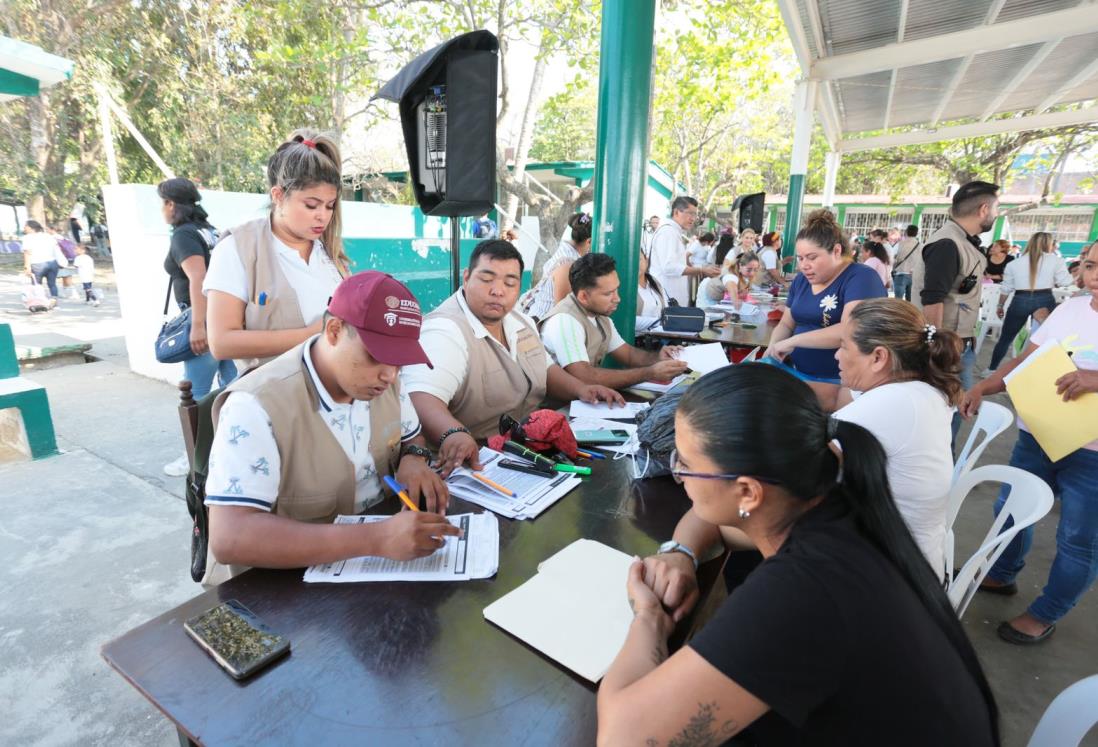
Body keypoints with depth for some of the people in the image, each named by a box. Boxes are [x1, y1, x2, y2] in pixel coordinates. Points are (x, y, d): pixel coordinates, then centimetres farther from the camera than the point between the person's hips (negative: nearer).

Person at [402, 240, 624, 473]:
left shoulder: (521, 323, 10)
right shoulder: (444, 330, -20)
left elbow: (545, 369, 23)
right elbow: (421, 397, -35)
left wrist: (580, 389, 5)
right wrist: (453, 433, -54)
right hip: (477, 461, -9)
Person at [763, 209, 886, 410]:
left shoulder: (861, 278, -9)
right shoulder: (801, 280, 11)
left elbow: (849, 330, -23)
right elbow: (786, 324, 16)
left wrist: (793, 341, -21)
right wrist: (773, 347, -4)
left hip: (842, 382, -6)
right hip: (800, 374, 6)